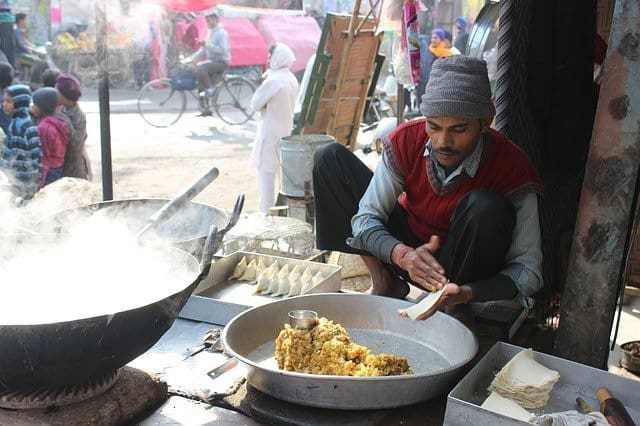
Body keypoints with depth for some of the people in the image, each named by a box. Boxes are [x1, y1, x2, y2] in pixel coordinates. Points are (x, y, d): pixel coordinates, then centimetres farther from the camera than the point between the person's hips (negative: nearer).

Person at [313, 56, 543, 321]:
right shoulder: (406, 141, -17)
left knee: (486, 207, -37)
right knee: (331, 159, -9)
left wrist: (466, 293, -41)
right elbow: (366, 218, -16)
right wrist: (402, 255, -37)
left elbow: (528, 271, -23)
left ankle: (457, 308, -12)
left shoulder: (511, 168, -24)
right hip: (408, 248, 4)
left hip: (463, 269, -3)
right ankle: (384, 283, -7)